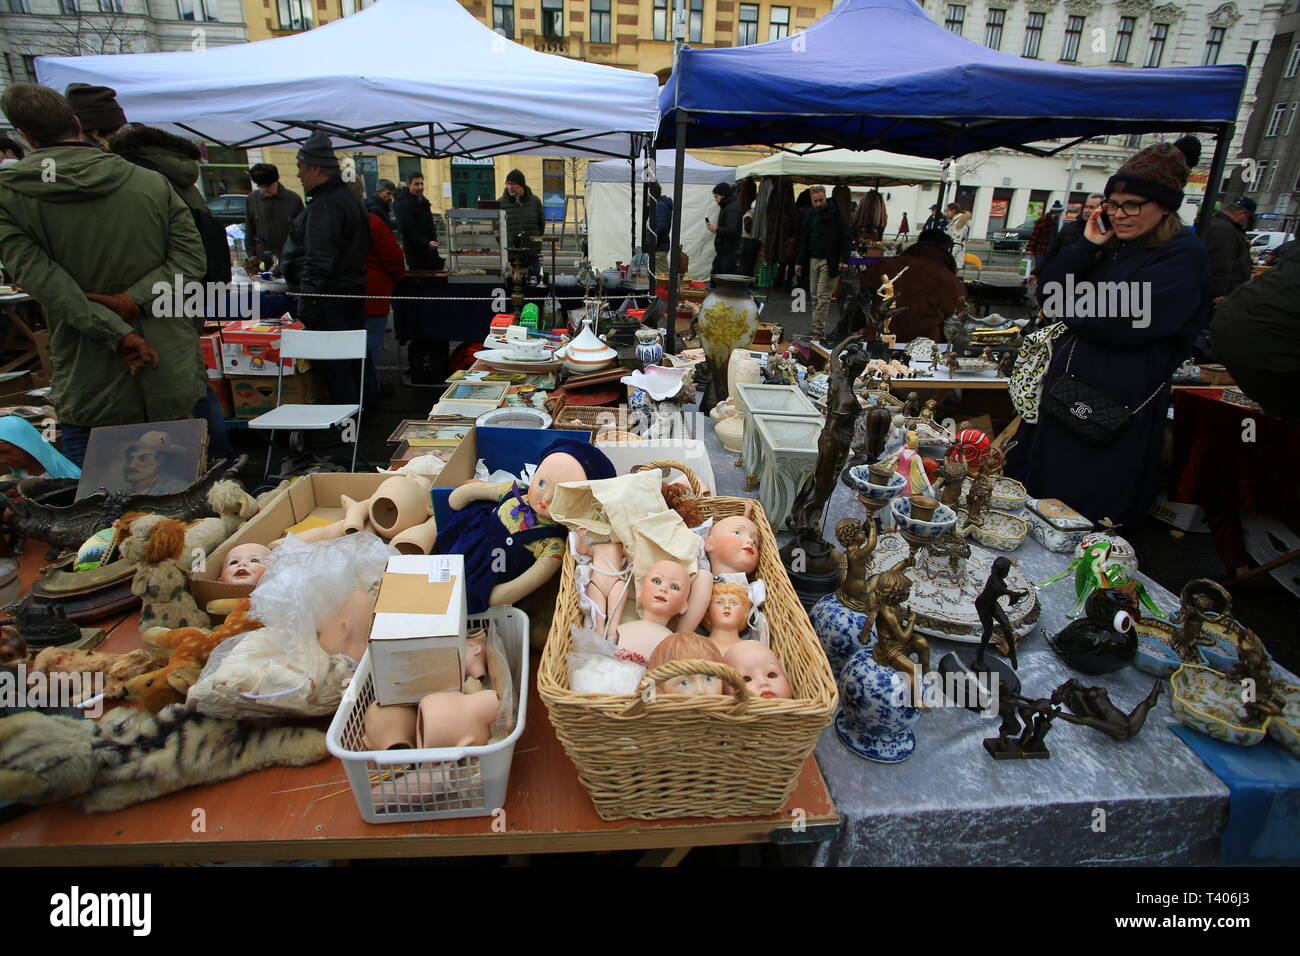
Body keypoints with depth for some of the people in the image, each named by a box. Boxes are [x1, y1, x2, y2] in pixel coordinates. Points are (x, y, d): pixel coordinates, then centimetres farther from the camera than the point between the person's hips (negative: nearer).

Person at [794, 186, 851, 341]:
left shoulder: (836, 212, -2)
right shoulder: (811, 215, 13)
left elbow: (845, 237, -5)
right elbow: (804, 239, 19)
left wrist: (844, 260, -14)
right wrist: (800, 262, 15)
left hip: (829, 261, -6)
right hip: (813, 260, 6)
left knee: (823, 296, -9)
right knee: (815, 297, 7)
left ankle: (818, 330, -8)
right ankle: (816, 329, 13)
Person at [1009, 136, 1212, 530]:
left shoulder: (1183, 256, -10)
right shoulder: (1109, 244, 13)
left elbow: (1126, 323, -21)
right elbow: (1047, 292, 5)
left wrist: (1069, 310, -5)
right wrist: (1086, 246, -7)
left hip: (1118, 401, -7)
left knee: (1086, 505, 2)